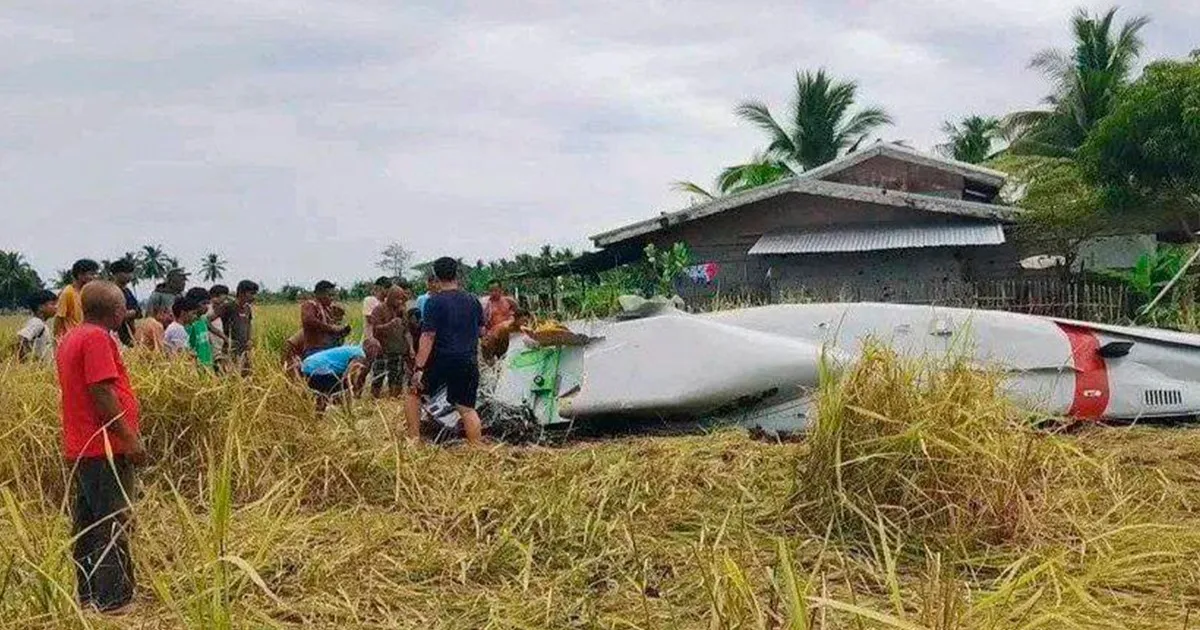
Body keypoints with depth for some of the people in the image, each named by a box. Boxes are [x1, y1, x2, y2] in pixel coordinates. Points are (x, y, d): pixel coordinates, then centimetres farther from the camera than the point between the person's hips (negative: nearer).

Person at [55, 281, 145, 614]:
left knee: (87, 524, 15)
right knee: (113, 526, -4)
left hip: (80, 448, 10)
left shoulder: (71, 337, 15)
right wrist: (129, 438, -19)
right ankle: (113, 601, 0)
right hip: (104, 449, -10)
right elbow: (102, 392, -21)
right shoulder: (97, 338, -15)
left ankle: (88, 595, 23)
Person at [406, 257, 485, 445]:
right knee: (467, 408, 8)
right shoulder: (473, 301, 7)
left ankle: (414, 440, 10)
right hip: (469, 362, 4)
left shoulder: (434, 301, -9)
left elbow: (428, 337, -15)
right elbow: (481, 330, 18)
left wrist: (419, 368, -16)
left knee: (414, 392, 16)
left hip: (442, 359, -4)